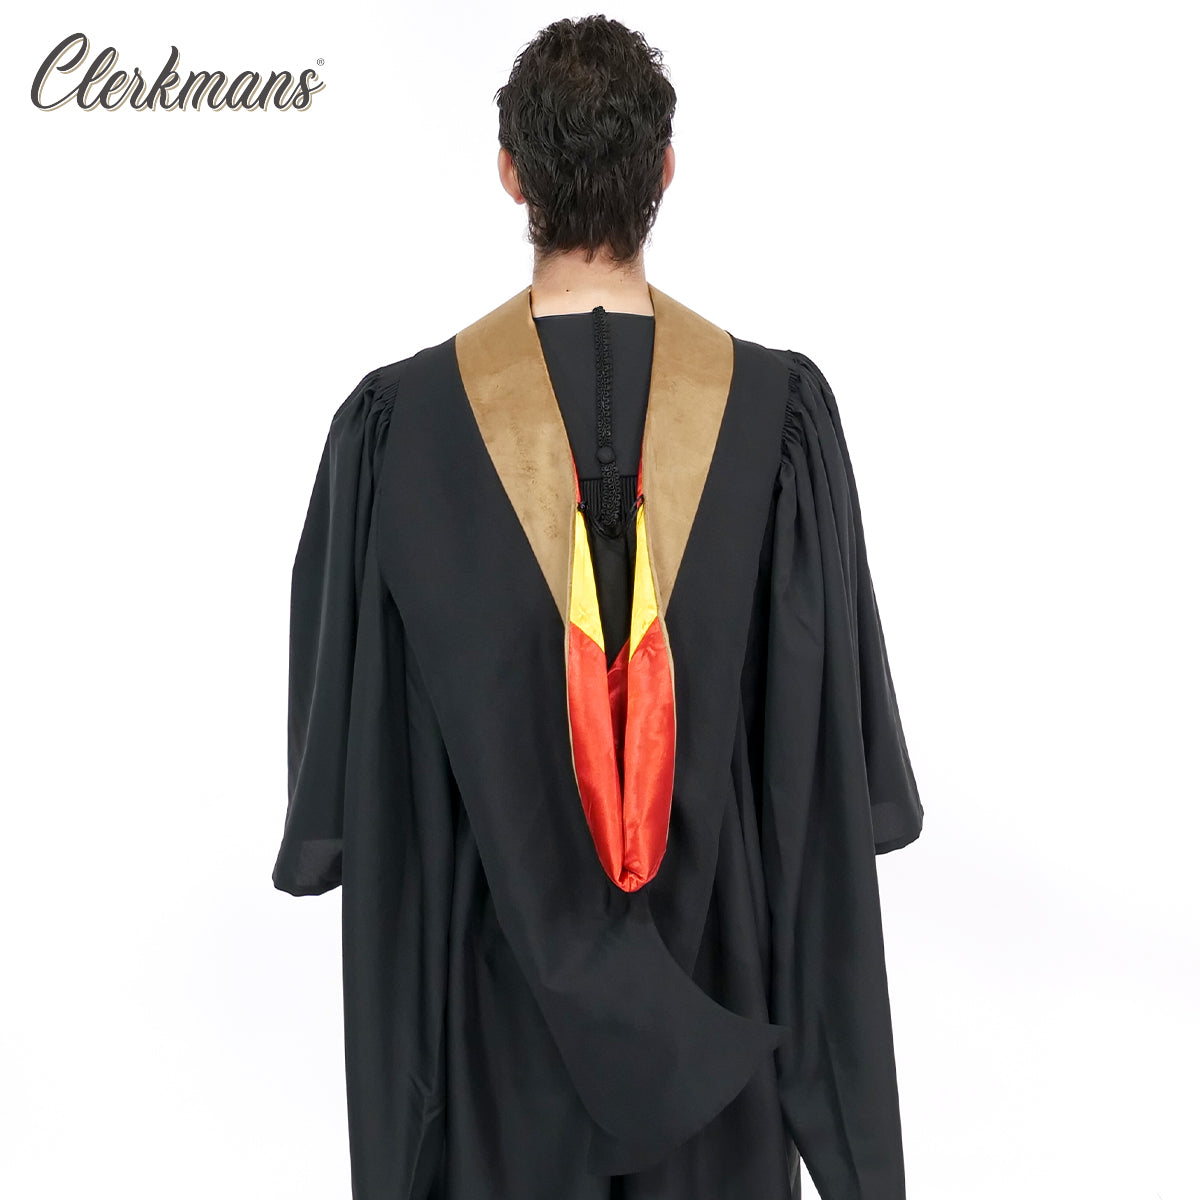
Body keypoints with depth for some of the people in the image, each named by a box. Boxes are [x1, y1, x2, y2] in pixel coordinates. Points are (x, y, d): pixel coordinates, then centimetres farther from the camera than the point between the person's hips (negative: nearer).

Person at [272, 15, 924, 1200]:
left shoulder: (400, 420, -17)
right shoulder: (779, 406, -14)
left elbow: (352, 704, -8)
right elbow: (830, 718, -7)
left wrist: (368, 857, 9)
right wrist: (796, 865, 10)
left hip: (495, 924, 0)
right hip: (718, 920, 1)